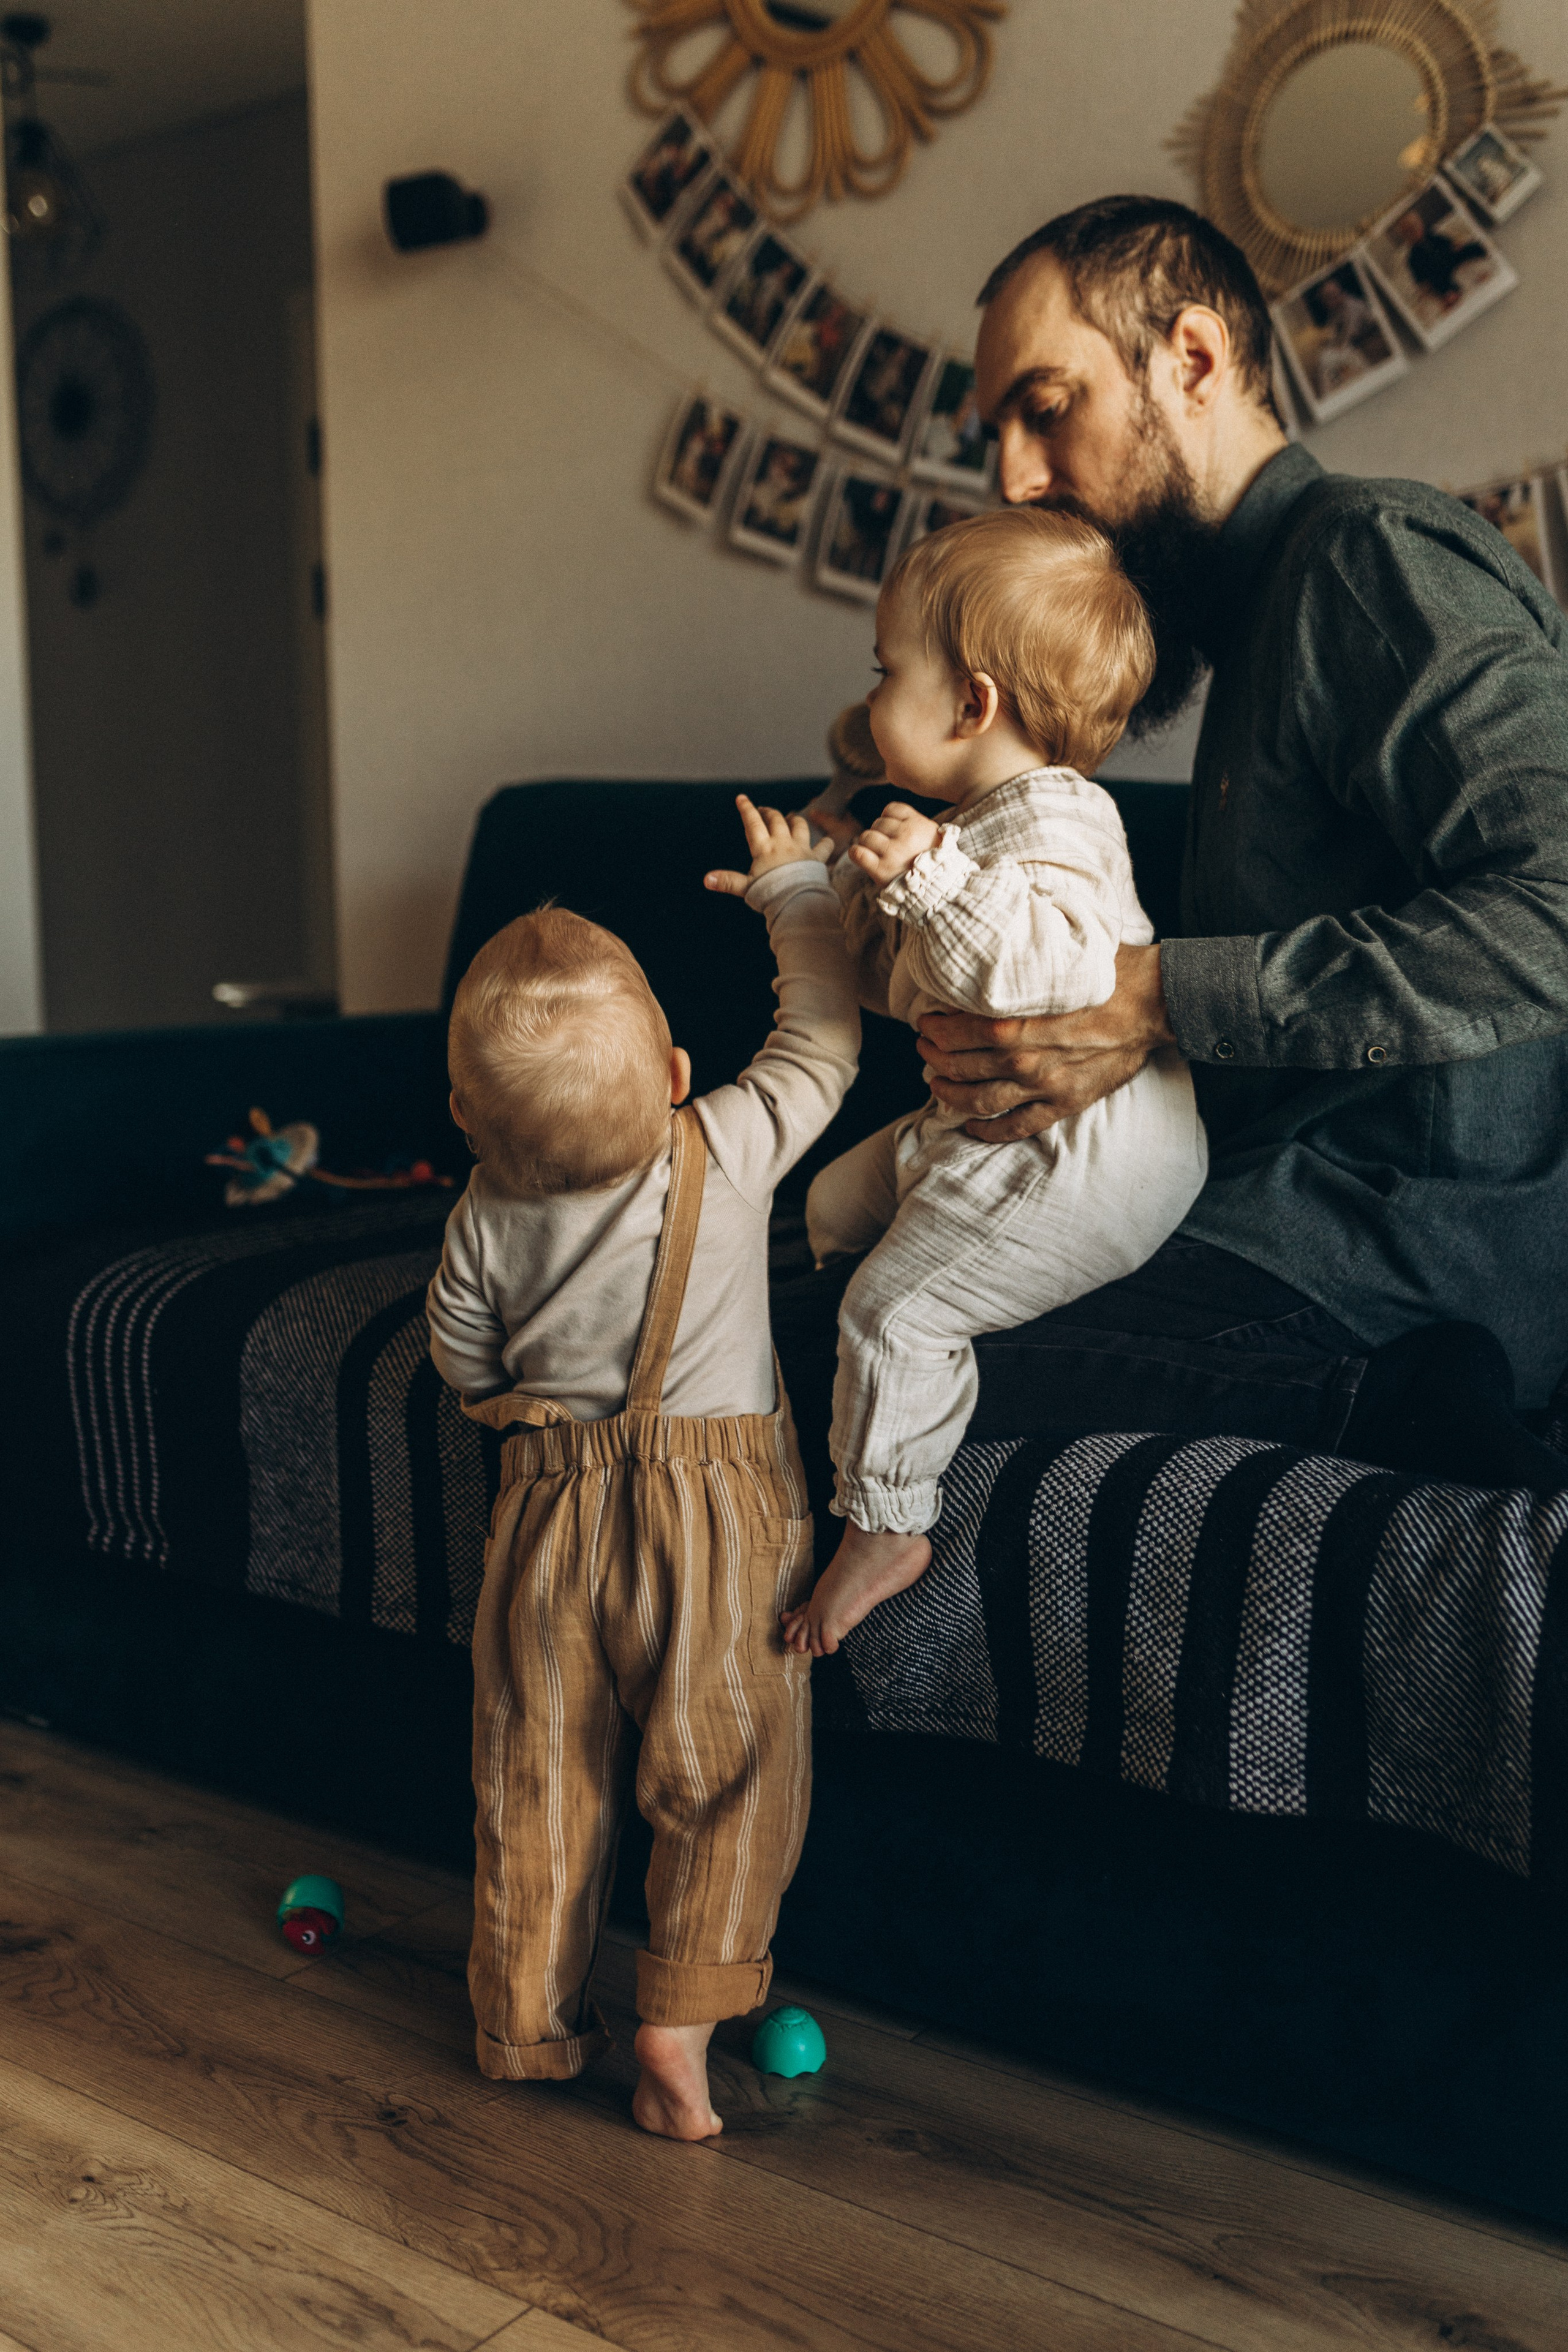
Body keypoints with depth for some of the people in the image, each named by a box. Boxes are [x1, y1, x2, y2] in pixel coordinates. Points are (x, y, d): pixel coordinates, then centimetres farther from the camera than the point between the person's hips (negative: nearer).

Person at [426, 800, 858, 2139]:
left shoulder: (488, 1218, -10)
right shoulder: (733, 1150, -16)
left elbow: (464, 1362, 6)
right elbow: (826, 1034, -1)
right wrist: (794, 885, 11)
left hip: (554, 1509, 3)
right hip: (715, 1514, -2)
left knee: (542, 1777, 15)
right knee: (730, 1767, 9)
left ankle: (530, 2022, 28)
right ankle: (682, 2021, 6)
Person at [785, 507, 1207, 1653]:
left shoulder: (1051, 822, -22)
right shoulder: (977, 823, 12)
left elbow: (1065, 969, -41)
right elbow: (904, 986, 21)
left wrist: (934, 873, -40)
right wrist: (853, 873, 14)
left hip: (1079, 1150, -11)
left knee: (894, 1308, -10)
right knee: (839, 1204, 21)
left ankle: (884, 1528, 6)